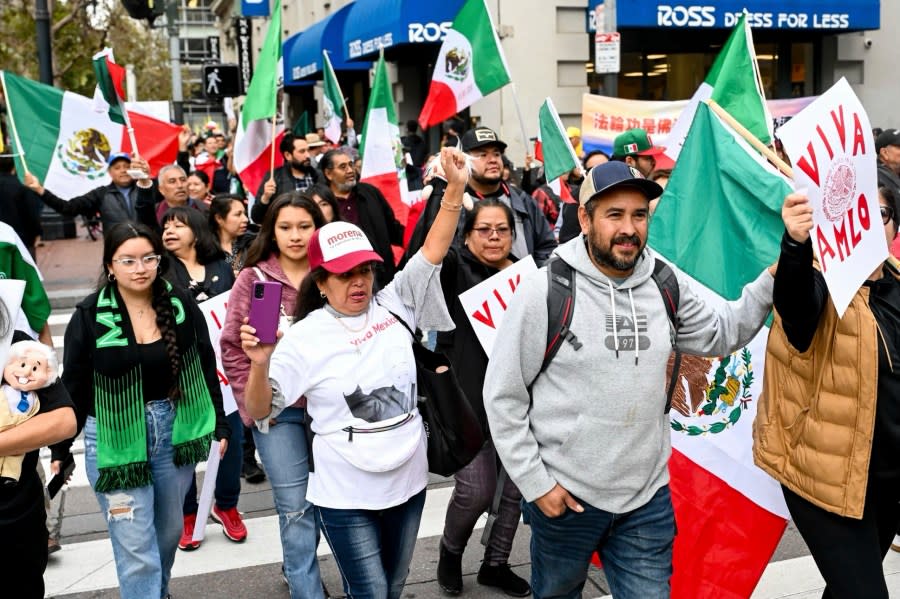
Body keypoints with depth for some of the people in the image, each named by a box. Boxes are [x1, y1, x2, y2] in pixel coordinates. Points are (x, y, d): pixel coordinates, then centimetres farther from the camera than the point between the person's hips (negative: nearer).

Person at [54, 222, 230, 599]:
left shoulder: (182, 305, -3)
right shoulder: (89, 316, -9)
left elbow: (205, 369, 5)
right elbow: (73, 387, -3)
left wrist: (219, 426, 6)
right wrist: (61, 450, 0)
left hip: (173, 431, 3)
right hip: (114, 438, -3)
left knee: (169, 531, 19)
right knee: (136, 549, -1)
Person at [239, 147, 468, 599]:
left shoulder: (392, 307, 0)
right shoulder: (305, 337, -10)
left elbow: (432, 252, -4)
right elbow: (259, 413, -9)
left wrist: (455, 188, -14)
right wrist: (259, 364, -29)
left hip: (408, 480, 4)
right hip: (346, 493, -4)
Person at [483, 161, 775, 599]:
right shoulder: (545, 290, -14)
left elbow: (720, 333, 13)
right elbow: (503, 395, -9)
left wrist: (775, 275, 0)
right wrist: (535, 482, -10)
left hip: (648, 499, 3)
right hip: (563, 496, -3)